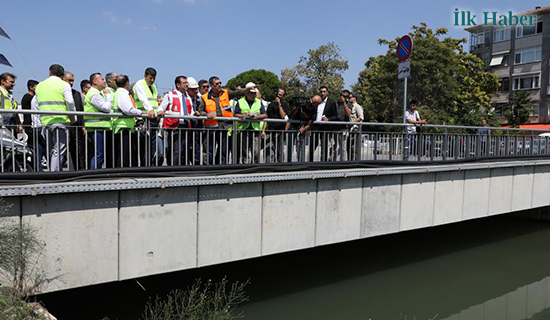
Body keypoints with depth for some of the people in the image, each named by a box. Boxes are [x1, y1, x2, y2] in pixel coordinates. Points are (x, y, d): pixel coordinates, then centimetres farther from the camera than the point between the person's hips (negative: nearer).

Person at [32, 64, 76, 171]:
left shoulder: (40, 85, 17)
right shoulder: (64, 85, 0)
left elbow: (33, 105, 16)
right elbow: (70, 103, -10)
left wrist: (41, 116, 19)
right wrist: (72, 118, 2)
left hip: (45, 121, 6)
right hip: (61, 121, -5)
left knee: (51, 152, 15)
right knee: (59, 151, -7)